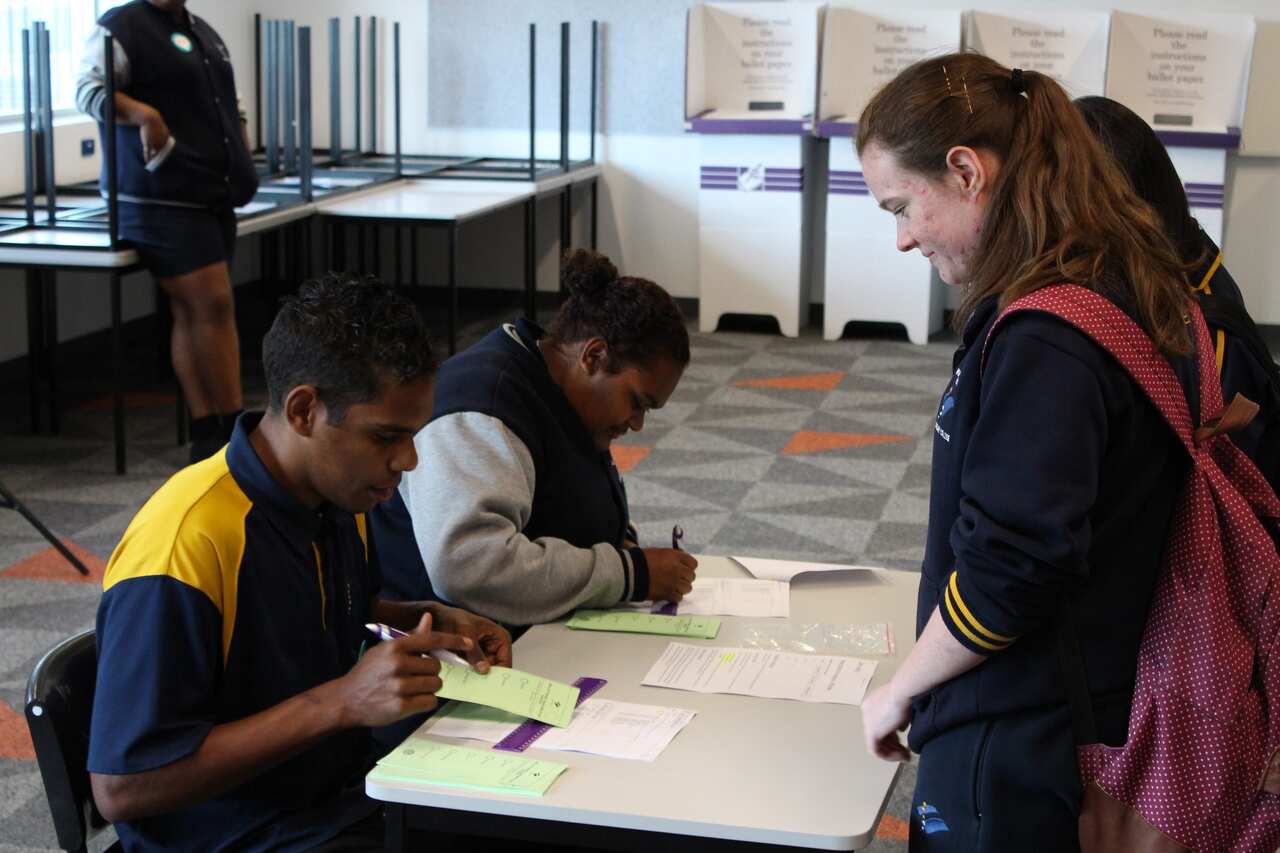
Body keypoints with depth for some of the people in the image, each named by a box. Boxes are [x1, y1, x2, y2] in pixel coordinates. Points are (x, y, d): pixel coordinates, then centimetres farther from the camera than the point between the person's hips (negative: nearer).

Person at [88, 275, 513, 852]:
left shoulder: (339, 497, 4)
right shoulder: (185, 542, -23)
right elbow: (122, 787, -24)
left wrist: (432, 623, 4)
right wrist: (342, 702, -26)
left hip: (351, 797, 8)